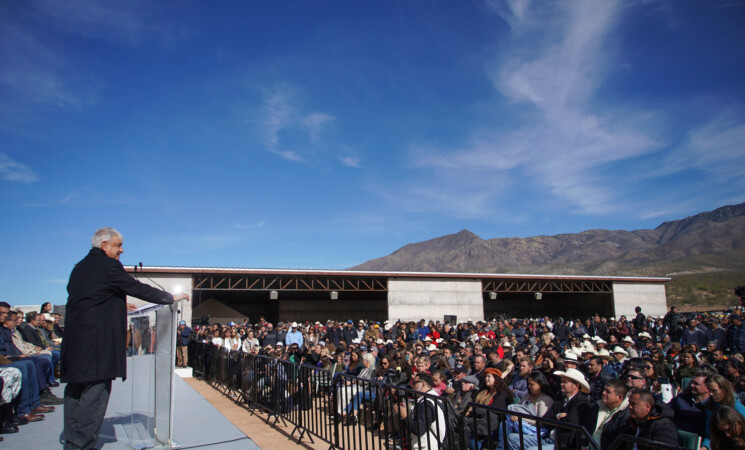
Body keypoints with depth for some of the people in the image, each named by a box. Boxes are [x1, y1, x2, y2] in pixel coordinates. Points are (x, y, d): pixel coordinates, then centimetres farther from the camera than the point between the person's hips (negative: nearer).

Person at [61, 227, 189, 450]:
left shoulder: (80, 267, 16)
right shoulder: (109, 266, -10)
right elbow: (138, 289, -10)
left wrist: (119, 305, 29)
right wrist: (172, 297, -1)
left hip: (73, 339, 9)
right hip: (97, 342, -9)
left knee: (74, 390, 14)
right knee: (95, 392, -3)